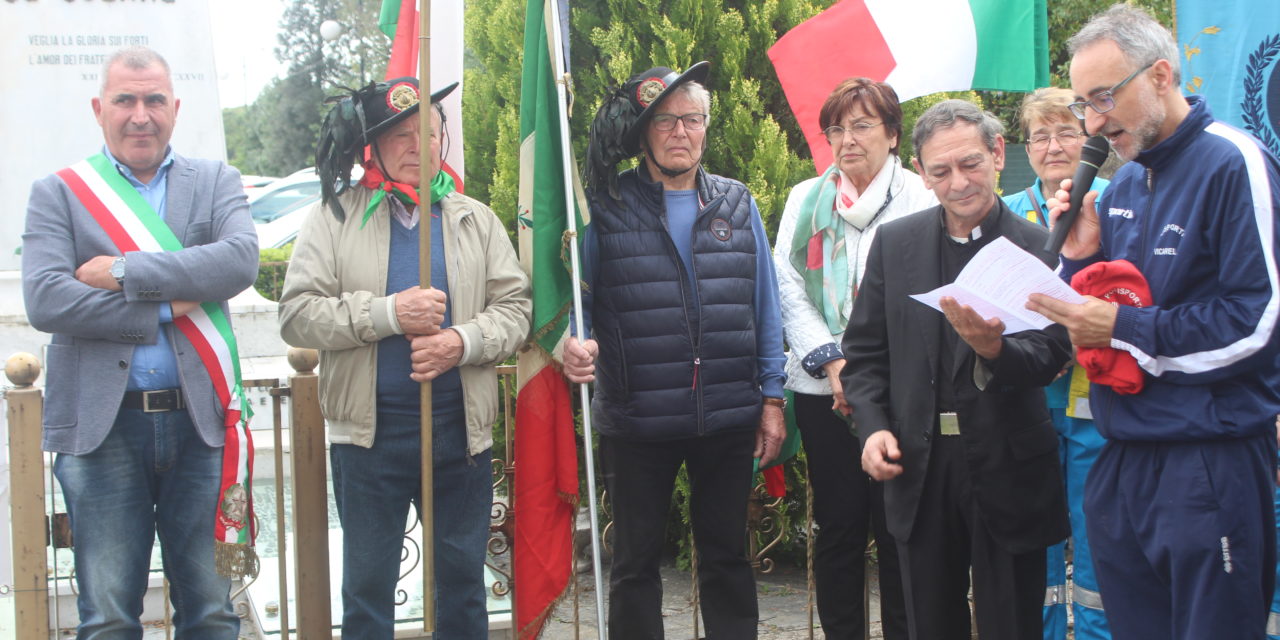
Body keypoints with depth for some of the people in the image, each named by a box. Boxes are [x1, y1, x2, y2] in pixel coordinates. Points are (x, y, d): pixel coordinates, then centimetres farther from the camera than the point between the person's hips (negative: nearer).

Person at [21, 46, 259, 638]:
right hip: (103, 427, -1)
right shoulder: (56, 194, 6)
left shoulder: (216, 183, 10)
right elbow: (44, 301, -9)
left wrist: (126, 272, -13)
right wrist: (163, 310, -10)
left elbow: (241, 260, -10)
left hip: (198, 419, 1)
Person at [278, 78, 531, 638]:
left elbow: (516, 308, 4)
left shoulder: (476, 220, 9)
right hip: (369, 431, -2)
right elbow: (297, 315, -8)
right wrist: (388, 313, -19)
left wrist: (464, 340, -16)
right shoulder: (335, 217, 0)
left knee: (463, 580, 13)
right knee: (367, 589, 8)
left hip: (461, 430, 2)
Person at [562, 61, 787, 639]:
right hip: (636, 422, -2)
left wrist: (771, 397, 5)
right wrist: (576, 343, -21)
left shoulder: (737, 206, 7)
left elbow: (764, 307, 8)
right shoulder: (607, 207, -1)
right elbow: (576, 298, 1)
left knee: (726, 554, 14)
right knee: (636, 560, 10)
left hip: (728, 419, 2)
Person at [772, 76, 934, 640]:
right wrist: (833, 363, -8)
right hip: (823, 391, 3)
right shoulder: (806, 199, 13)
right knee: (837, 525, 7)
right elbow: (789, 290, 5)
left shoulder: (922, 200, 3)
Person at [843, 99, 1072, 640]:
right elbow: (864, 353, 9)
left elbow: (1050, 358, -12)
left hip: (1008, 468, -3)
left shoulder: (1040, 248, -4)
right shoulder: (895, 243, 6)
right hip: (919, 468, 3)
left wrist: (995, 349, -32)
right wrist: (873, 427, -6)